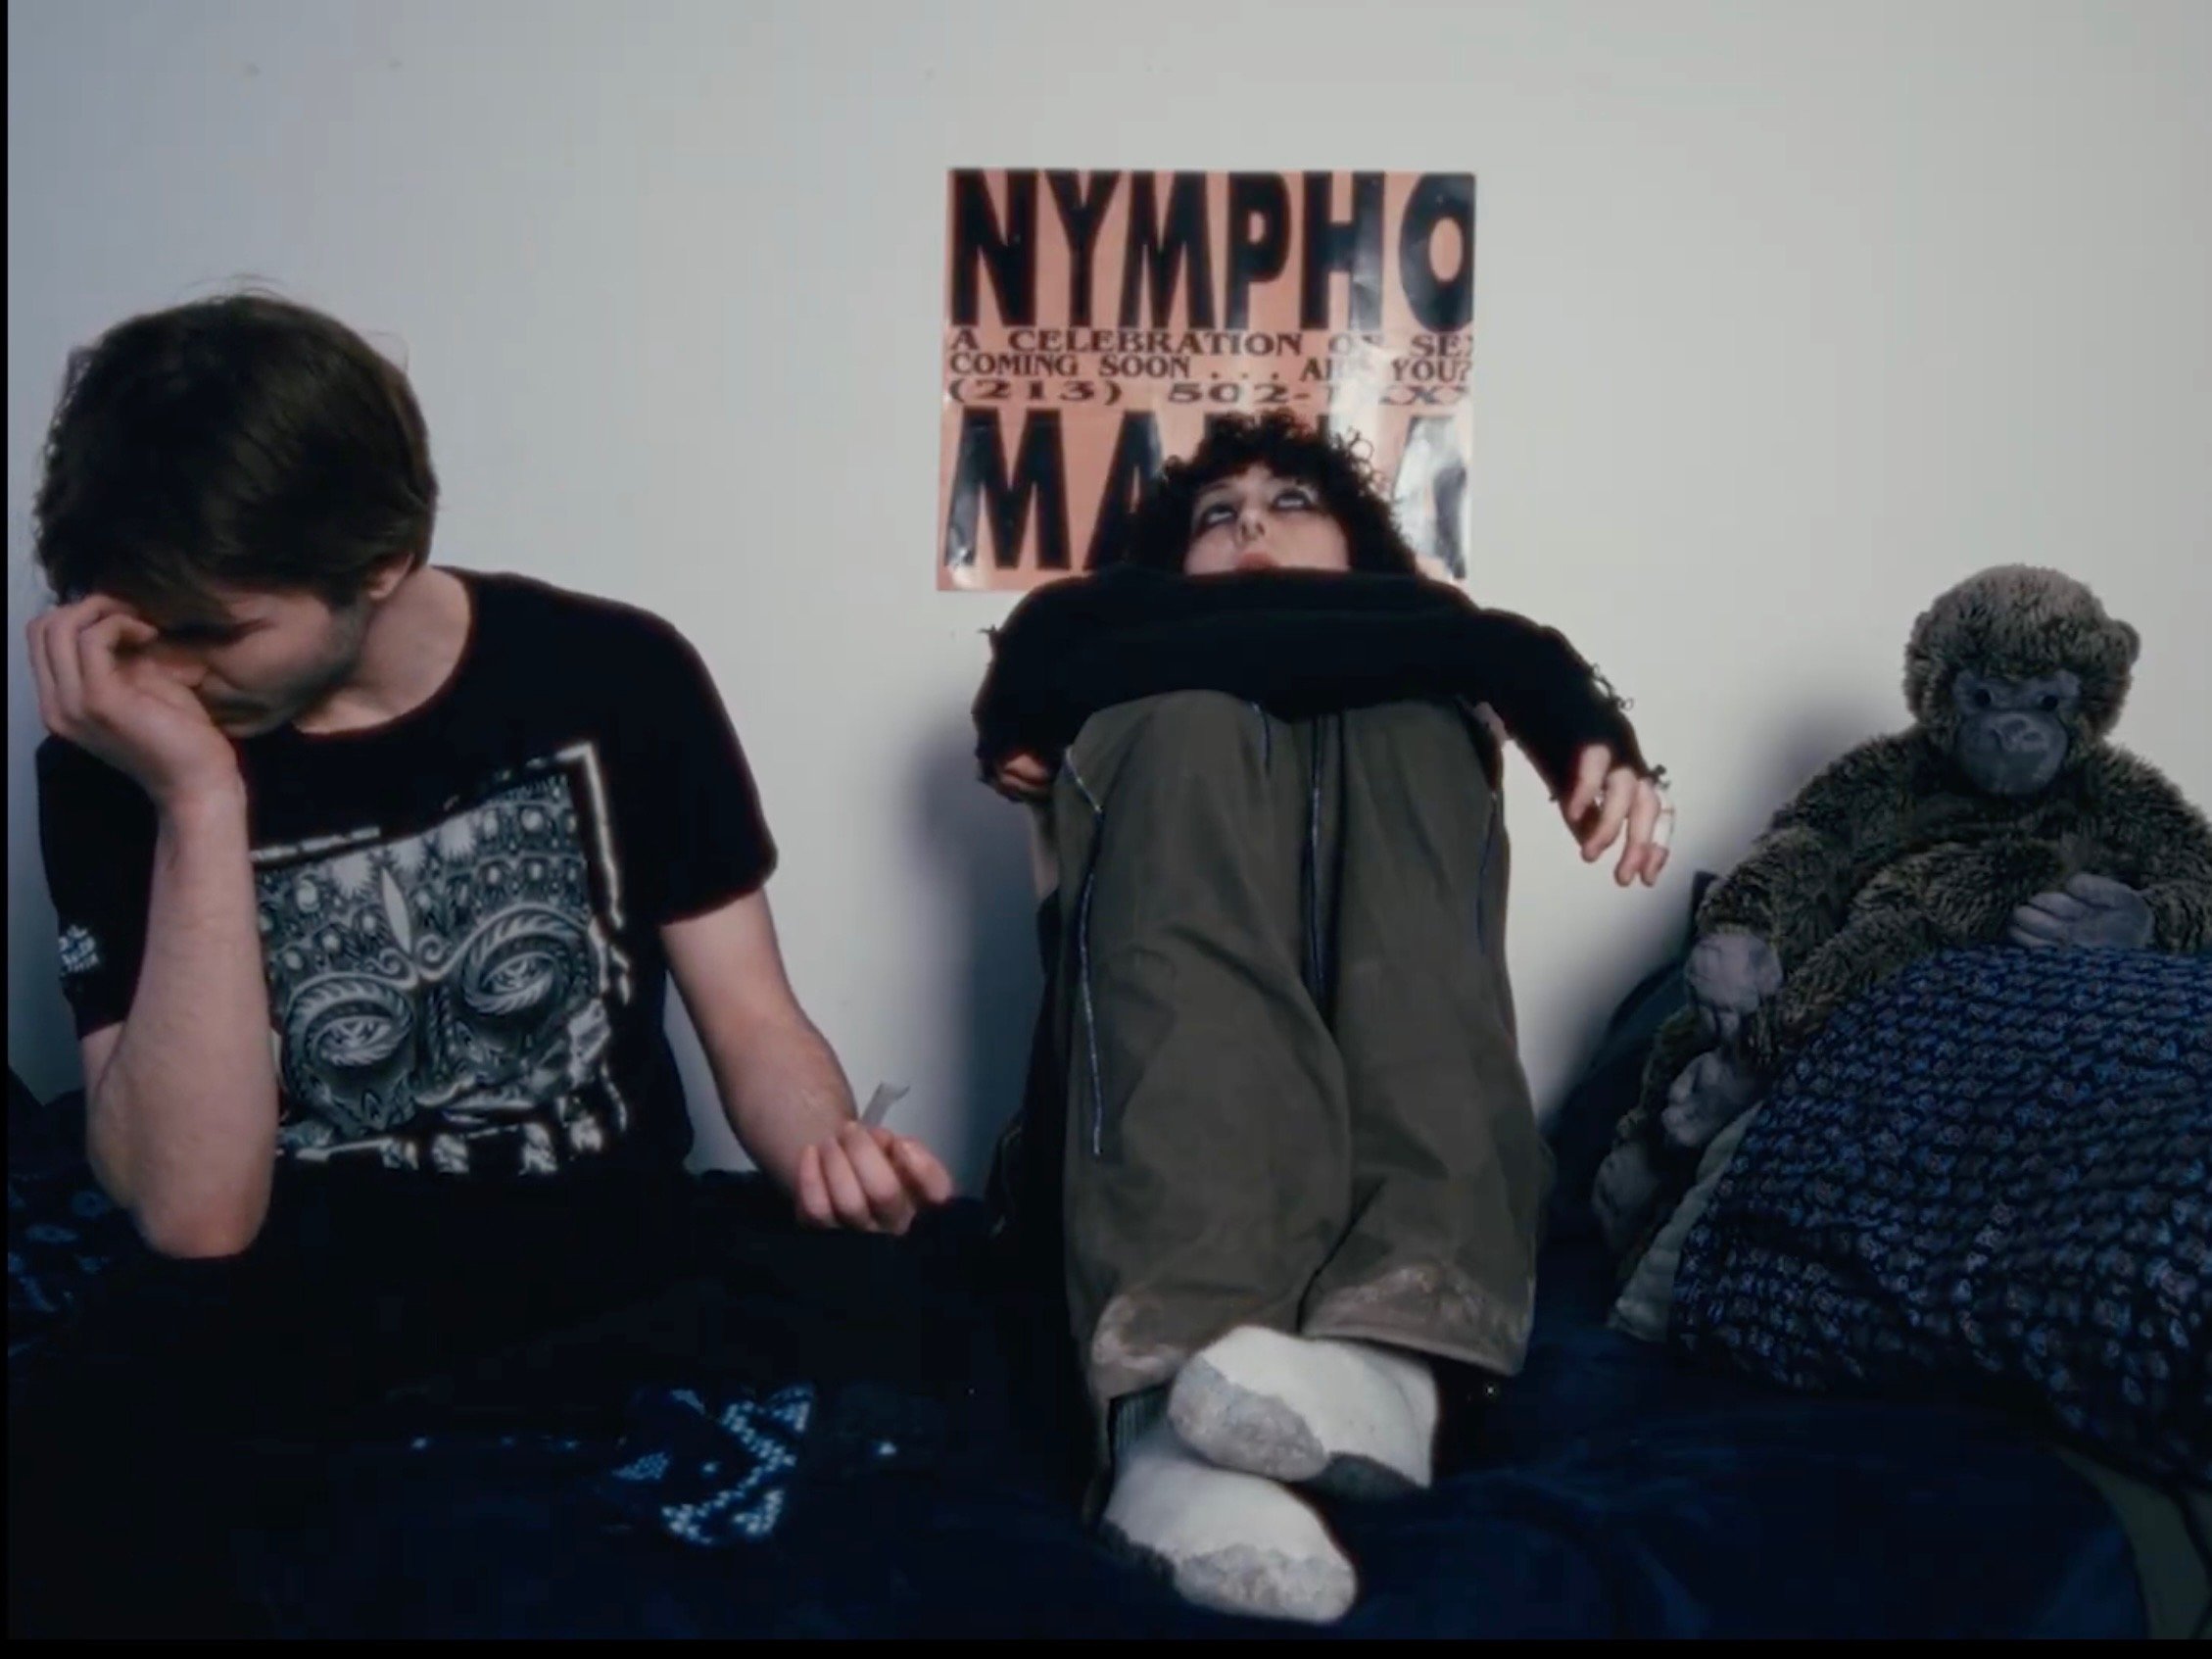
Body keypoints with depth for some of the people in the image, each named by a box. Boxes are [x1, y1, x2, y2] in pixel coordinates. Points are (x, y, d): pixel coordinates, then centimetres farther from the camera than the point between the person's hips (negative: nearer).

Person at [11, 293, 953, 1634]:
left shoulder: (613, 680, -5)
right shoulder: (114, 768, -5)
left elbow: (754, 1024, 1)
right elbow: (196, 1215, -15)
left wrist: (827, 1150, -23)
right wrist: (201, 804, -22)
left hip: (613, 1286, 2)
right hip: (297, 1320, -1)